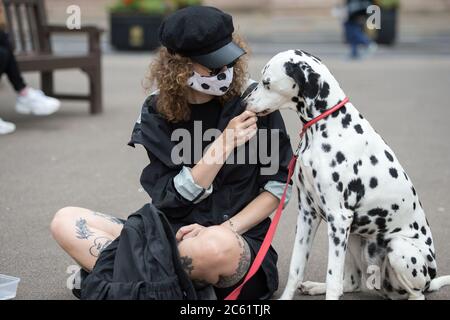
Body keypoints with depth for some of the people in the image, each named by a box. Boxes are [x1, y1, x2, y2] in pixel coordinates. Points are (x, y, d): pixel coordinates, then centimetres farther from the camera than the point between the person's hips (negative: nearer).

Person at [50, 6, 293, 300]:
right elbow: (169, 198, -7)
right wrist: (224, 143, -16)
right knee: (67, 222, -11)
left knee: (215, 246, -41)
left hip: (238, 242, -3)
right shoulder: (157, 112, 0)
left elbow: (278, 186, -2)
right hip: (175, 237, 3)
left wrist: (224, 230, -15)